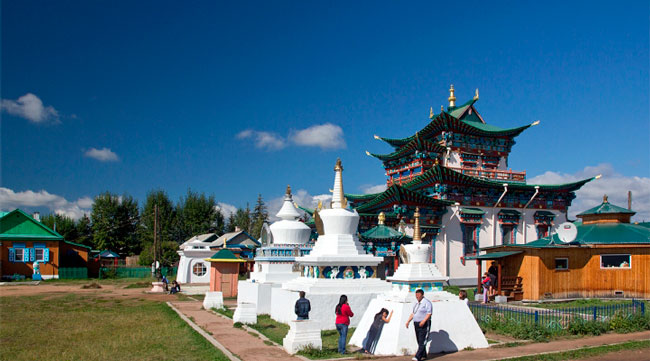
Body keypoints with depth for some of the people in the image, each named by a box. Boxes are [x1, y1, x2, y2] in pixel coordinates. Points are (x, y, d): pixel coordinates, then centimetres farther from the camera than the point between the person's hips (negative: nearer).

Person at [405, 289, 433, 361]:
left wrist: (423, 321, -28)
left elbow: (429, 314, -17)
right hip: (416, 324, 8)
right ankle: (423, 355, 23)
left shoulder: (427, 303, -9)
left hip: (424, 325, -8)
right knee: (419, 341, 11)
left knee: (422, 341, -10)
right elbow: (413, 313, 20)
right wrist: (408, 321, 9)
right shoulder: (416, 304, 16)